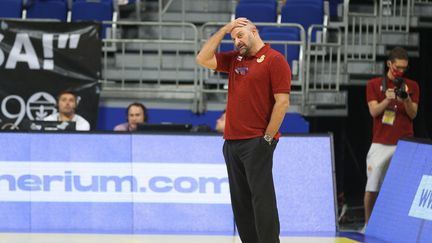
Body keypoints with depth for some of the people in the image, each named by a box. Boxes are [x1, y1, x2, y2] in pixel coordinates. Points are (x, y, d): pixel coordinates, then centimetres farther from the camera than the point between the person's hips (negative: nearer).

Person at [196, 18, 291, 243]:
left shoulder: (274, 60, -5)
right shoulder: (234, 59, 16)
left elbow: (282, 101, -10)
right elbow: (203, 59, 11)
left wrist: (268, 138, -12)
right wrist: (224, 29, 8)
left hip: (256, 143, -7)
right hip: (232, 141, 7)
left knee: (261, 198, -9)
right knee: (240, 200, 8)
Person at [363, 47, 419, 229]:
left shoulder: (411, 86, 10)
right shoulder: (374, 84, 7)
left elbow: (413, 114, 3)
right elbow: (374, 111, -2)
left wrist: (406, 99, -16)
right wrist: (387, 100, -20)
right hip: (380, 144, -1)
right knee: (372, 186, -1)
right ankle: (368, 224, 8)